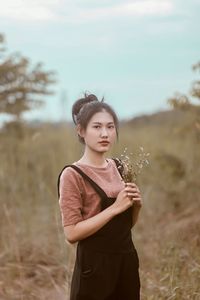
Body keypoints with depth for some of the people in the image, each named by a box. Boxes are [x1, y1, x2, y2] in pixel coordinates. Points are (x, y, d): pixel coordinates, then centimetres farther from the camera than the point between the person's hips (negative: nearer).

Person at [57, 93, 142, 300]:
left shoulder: (118, 167, 7)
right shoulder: (72, 175, -13)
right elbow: (72, 233, -19)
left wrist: (136, 205, -4)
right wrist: (115, 207, -20)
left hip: (127, 261, 6)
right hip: (95, 267, -6)